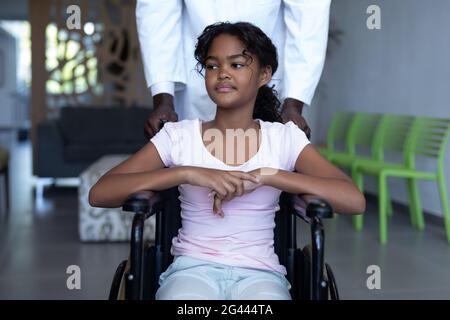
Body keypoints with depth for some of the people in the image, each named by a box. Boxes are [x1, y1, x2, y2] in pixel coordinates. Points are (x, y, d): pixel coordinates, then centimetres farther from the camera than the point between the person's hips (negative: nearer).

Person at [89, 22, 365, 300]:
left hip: (259, 273, 1)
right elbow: (99, 194, -6)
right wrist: (188, 173, -16)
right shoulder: (179, 136, 4)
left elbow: (354, 200, -8)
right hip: (193, 268, -1)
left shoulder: (285, 138, 5)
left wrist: (265, 175, -16)